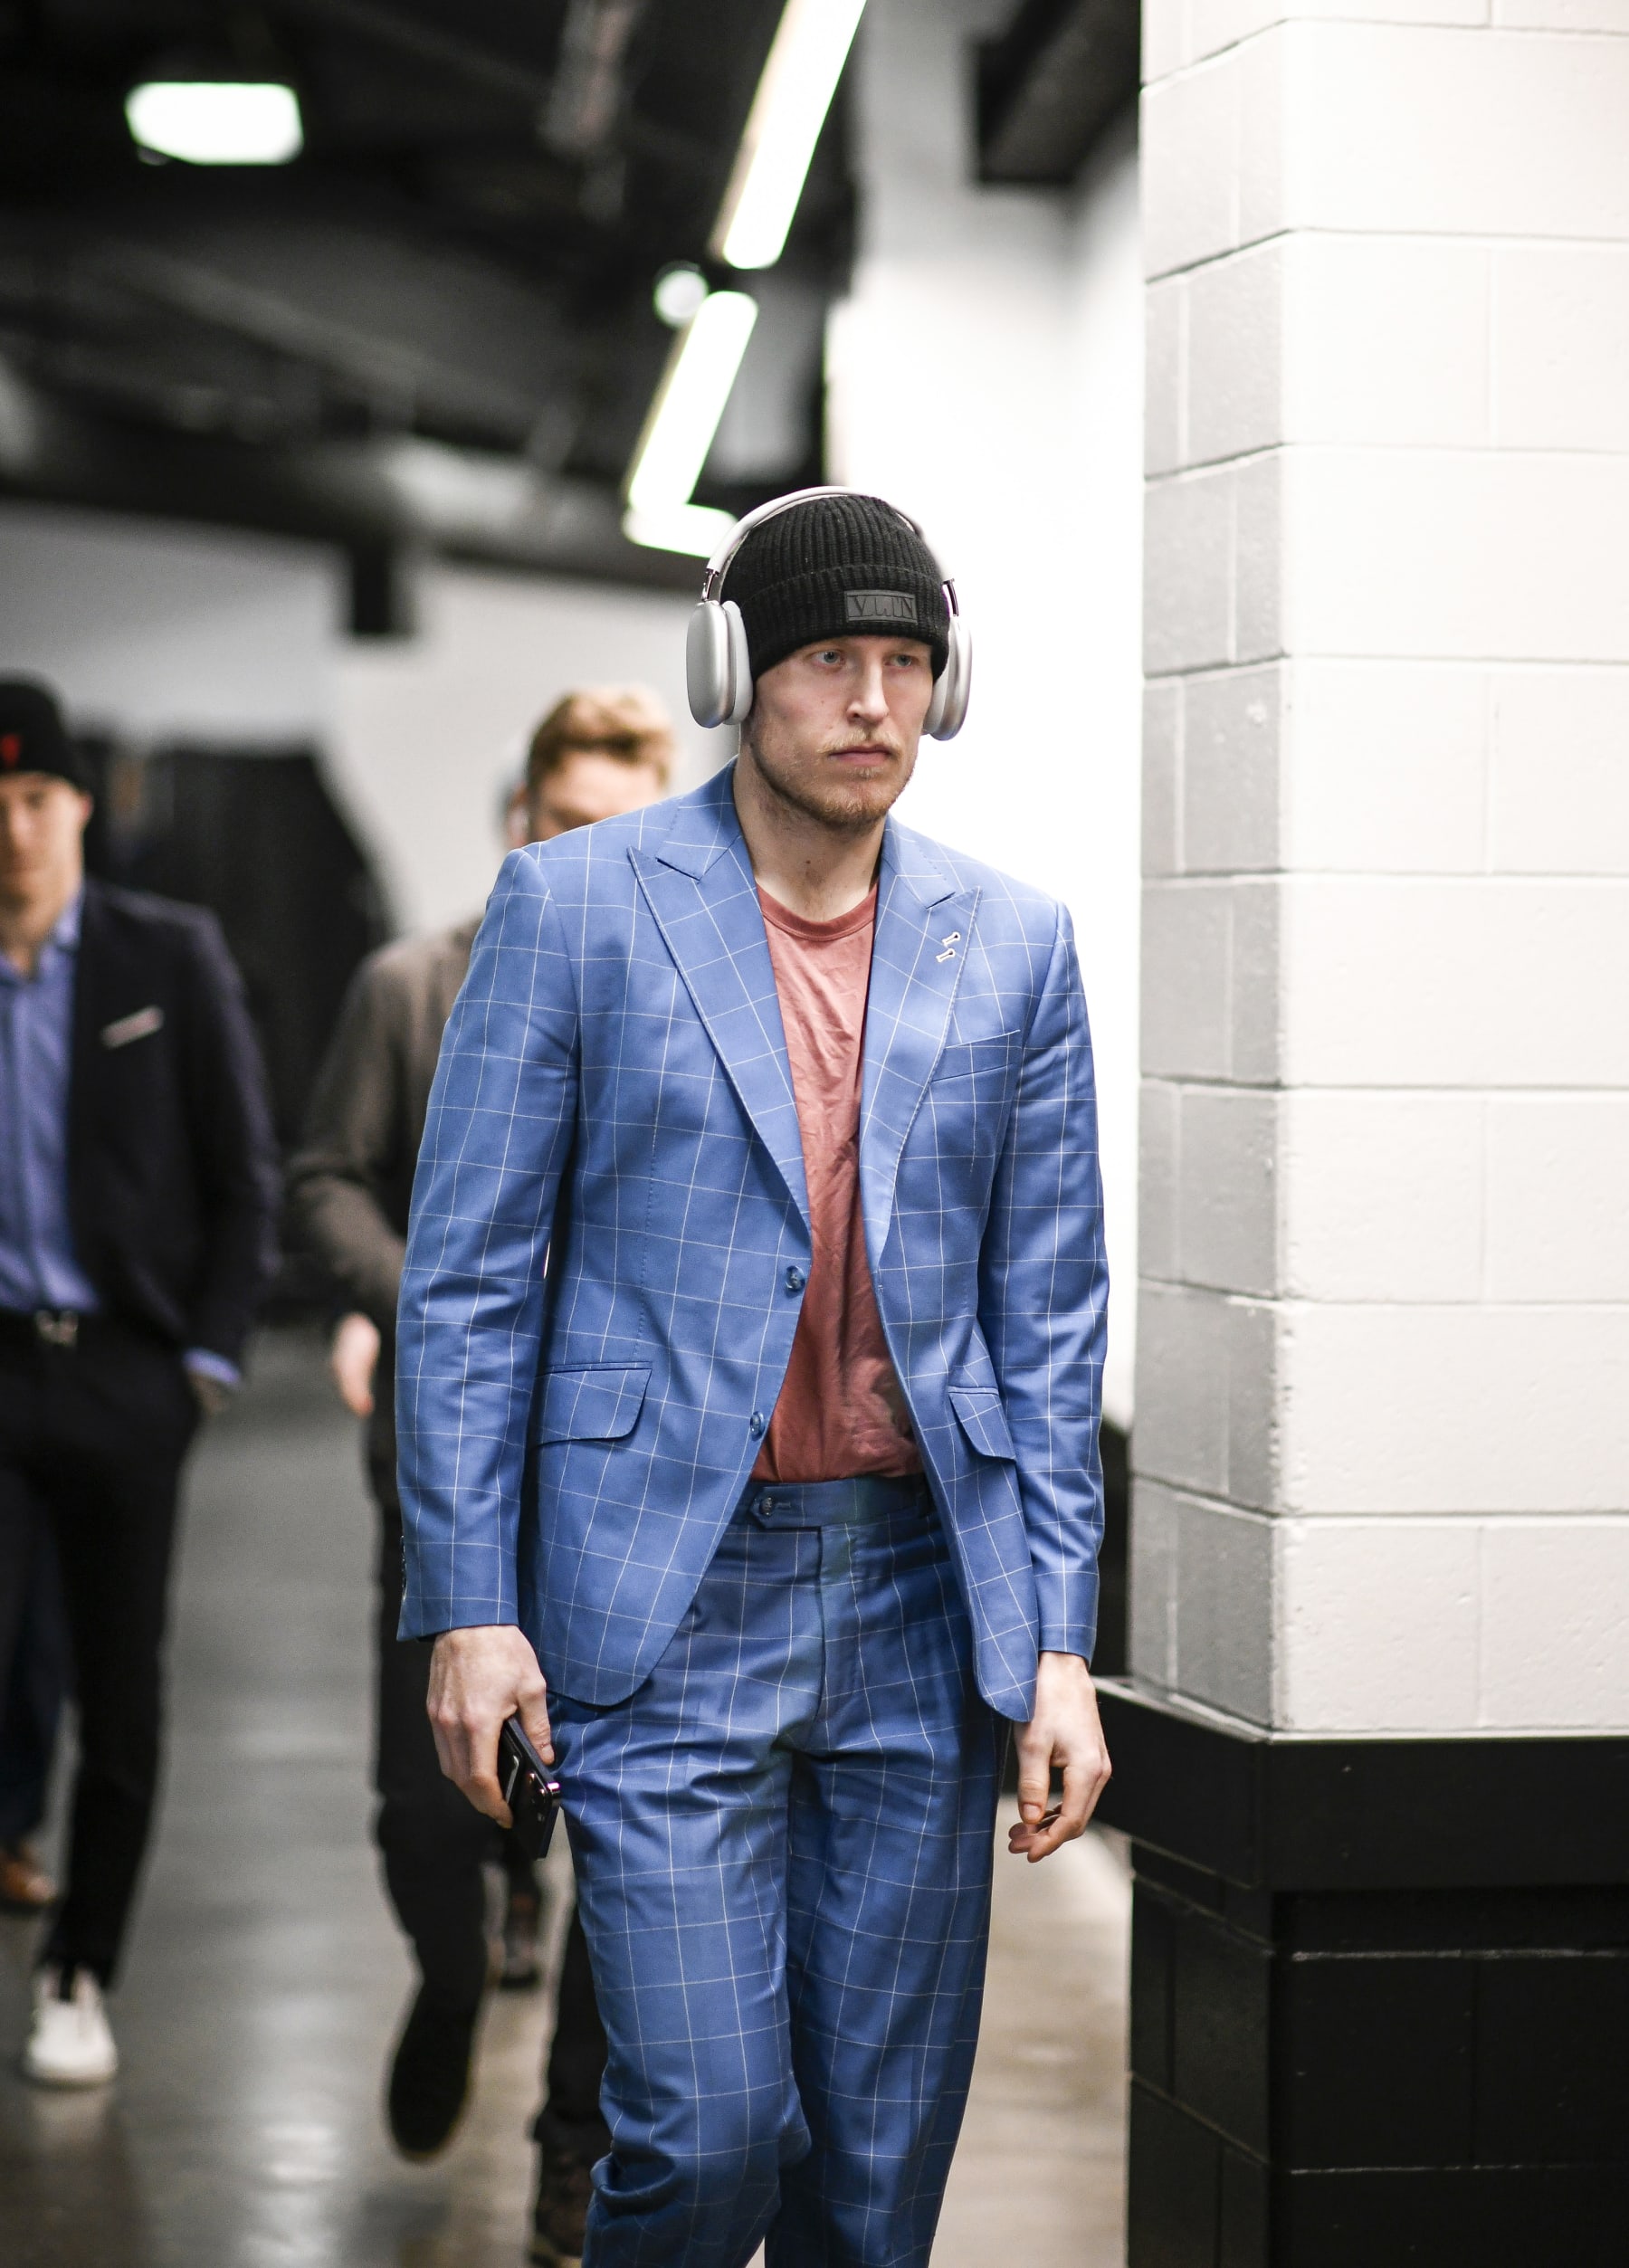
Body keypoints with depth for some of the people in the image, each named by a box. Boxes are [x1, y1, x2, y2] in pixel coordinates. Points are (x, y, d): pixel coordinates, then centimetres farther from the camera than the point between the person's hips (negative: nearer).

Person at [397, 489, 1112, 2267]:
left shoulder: (1012, 947, 8)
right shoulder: (574, 905, 0)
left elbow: (1050, 1314, 9)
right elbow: (466, 1276, 0)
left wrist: (1059, 1641, 3)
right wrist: (467, 1602, -6)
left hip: (922, 1597, 3)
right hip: (664, 1602, -3)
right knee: (711, 2122, -10)